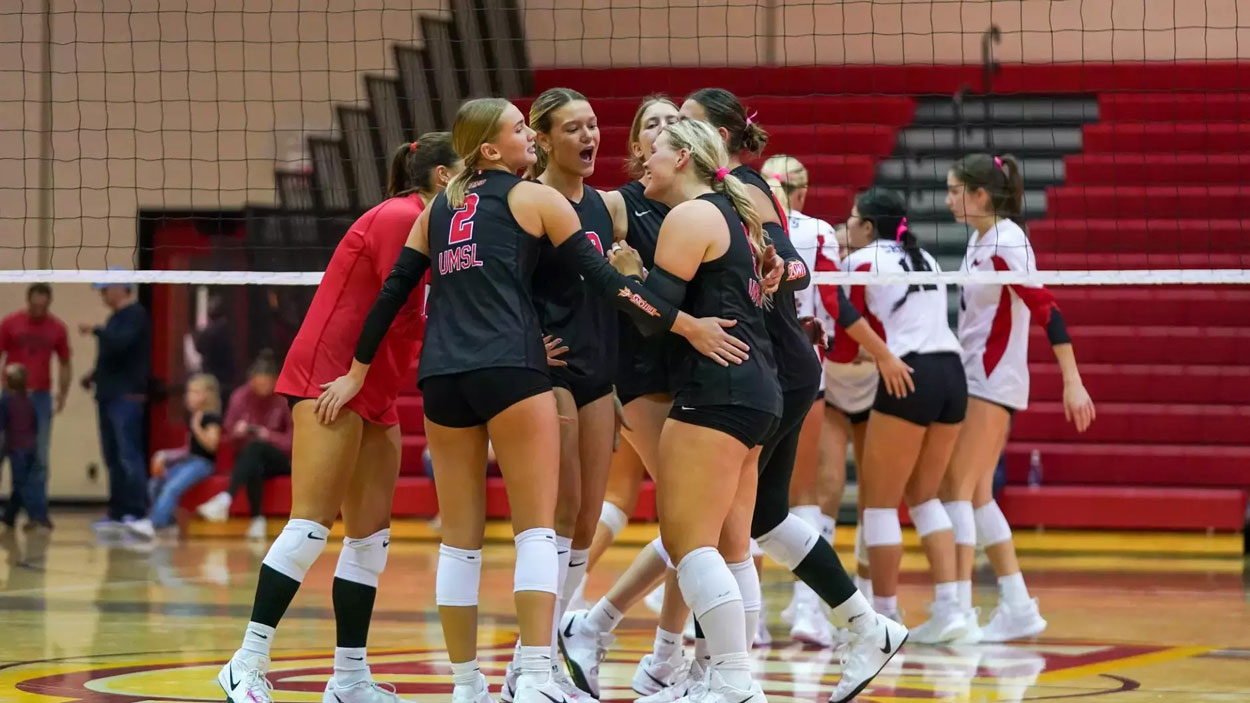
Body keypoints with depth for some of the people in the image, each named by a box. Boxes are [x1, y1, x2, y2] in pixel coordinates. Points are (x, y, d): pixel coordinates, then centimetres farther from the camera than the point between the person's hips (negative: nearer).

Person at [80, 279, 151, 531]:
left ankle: (136, 513, -12)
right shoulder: (117, 317, 19)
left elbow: (121, 343, -24)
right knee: (113, 457, 10)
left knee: (128, 455, -11)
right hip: (110, 395, 10)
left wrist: (95, 330, -15)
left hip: (126, 396, -10)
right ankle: (118, 512, 13)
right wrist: (95, 375, 14)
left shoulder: (134, 314, -9)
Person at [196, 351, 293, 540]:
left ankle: (225, 499, -51)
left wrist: (270, 437, -23)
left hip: (281, 460, -2)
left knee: (254, 446, -37)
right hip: (249, 460, 2)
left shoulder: (285, 398, -7)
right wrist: (237, 433, -20)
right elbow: (229, 437, 3)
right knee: (253, 467, -38)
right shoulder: (240, 397, -1)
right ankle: (257, 520, -37)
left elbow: (293, 440, -5)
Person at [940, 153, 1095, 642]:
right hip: (975, 378, 9)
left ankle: (959, 614, -10)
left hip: (993, 382, -9)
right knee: (976, 493, 9)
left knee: (958, 489, -10)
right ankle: (1018, 608, 13)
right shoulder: (979, 240, 11)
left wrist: (1072, 382, -24)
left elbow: (1047, 311, -20)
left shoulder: (1006, 243, -16)